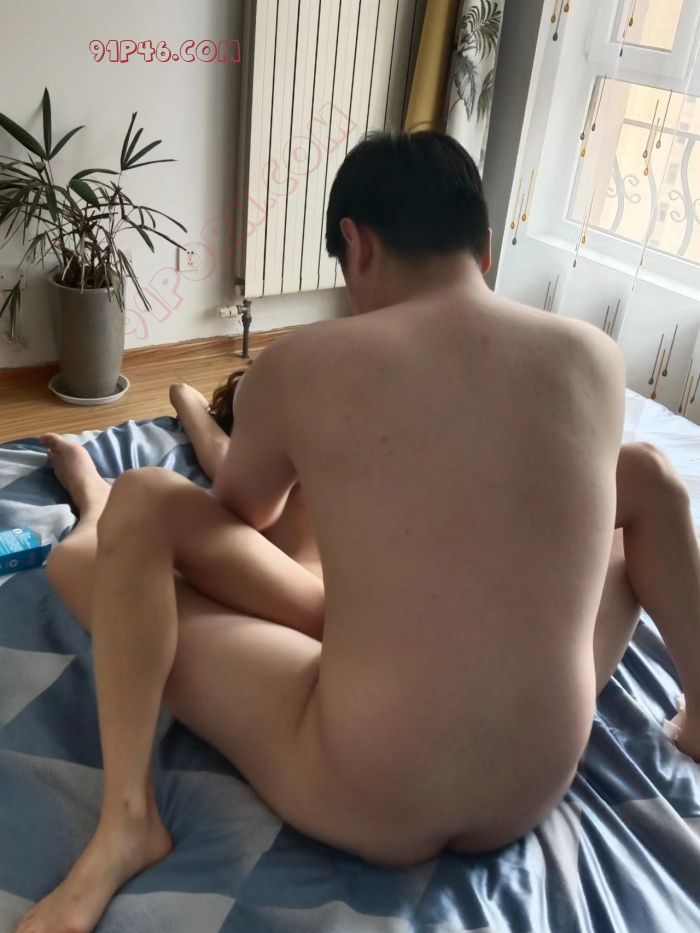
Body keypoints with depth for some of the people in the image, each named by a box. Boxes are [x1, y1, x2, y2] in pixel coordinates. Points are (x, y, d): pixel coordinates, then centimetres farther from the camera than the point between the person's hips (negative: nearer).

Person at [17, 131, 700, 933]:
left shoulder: (301, 365, -13)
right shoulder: (597, 357, -6)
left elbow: (239, 517, 9)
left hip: (359, 805, -3)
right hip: (537, 796, 4)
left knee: (140, 508, 4)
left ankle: (126, 821, 18)